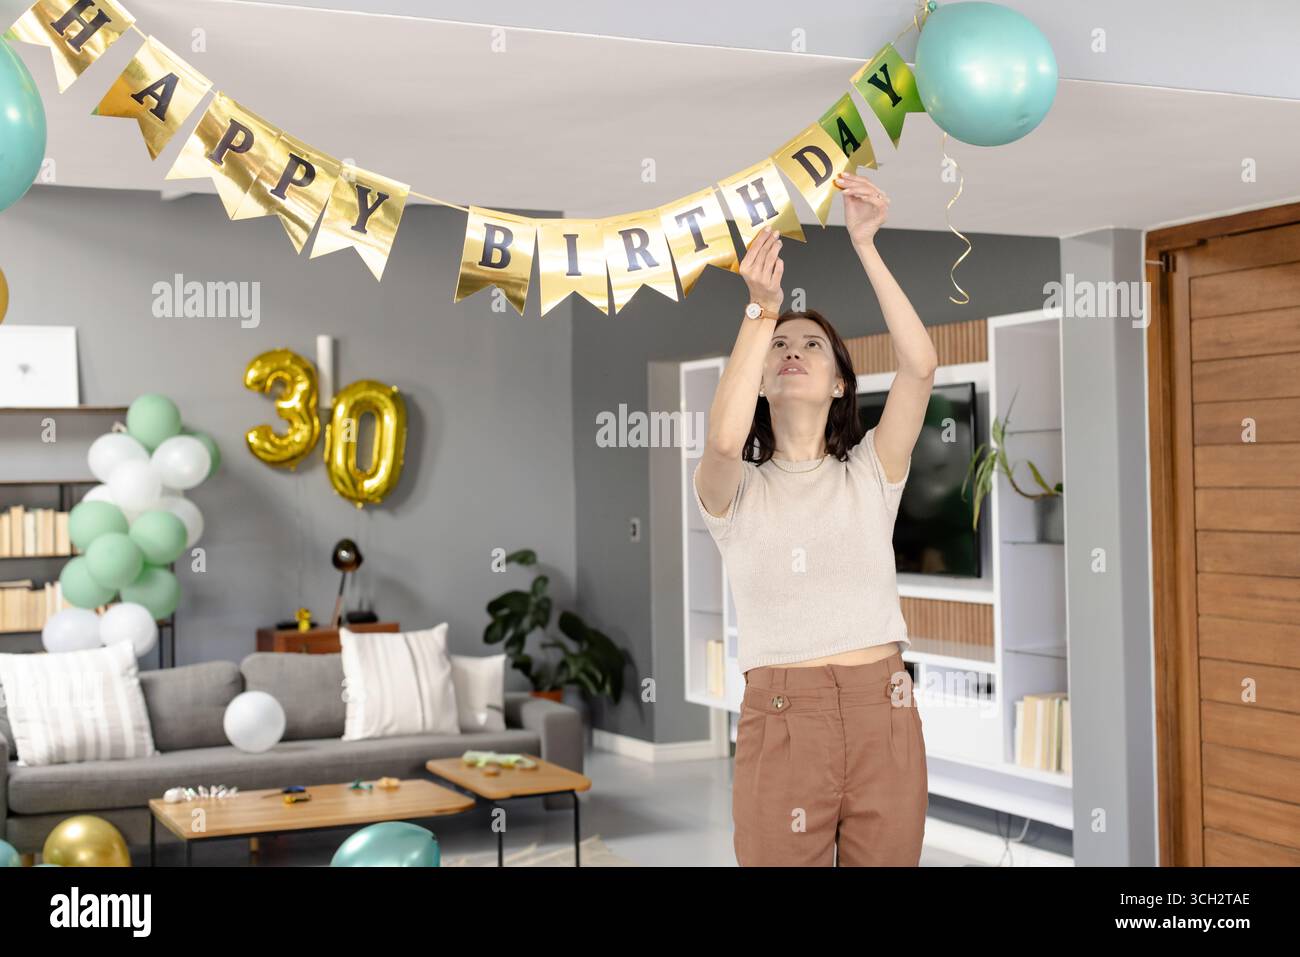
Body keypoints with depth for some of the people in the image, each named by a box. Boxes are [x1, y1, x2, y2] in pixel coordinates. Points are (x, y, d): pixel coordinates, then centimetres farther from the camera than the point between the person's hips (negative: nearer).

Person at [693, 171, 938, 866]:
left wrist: (865, 247, -9)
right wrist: (762, 309, -18)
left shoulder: (870, 471, 11)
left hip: (884, 712, 2)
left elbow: (921, 366, -5)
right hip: (779, 720, -1)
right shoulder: (735, 489, 7)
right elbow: (724, 439, -18)